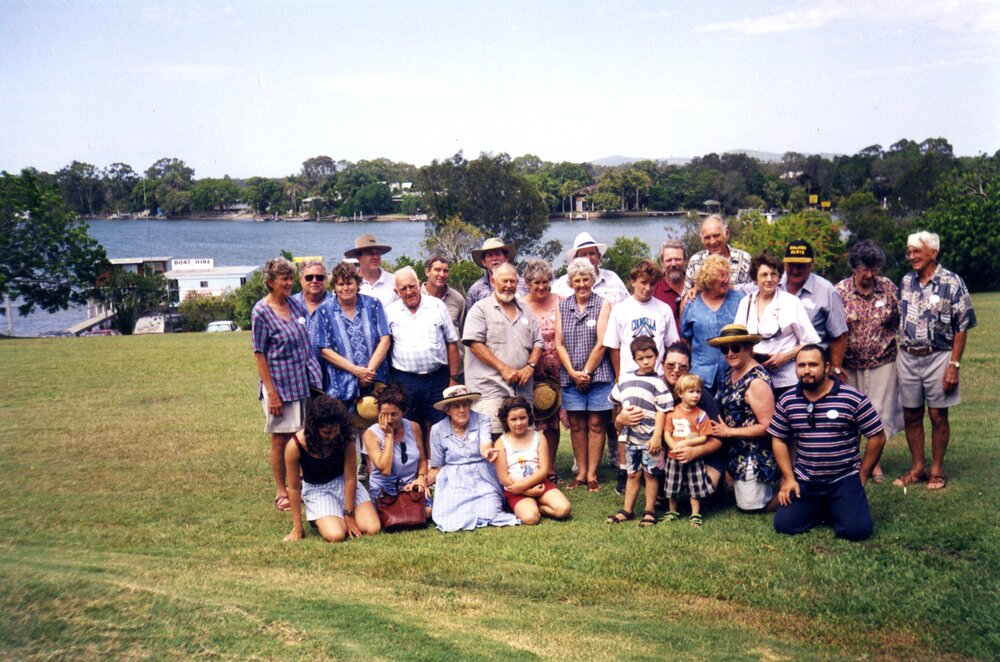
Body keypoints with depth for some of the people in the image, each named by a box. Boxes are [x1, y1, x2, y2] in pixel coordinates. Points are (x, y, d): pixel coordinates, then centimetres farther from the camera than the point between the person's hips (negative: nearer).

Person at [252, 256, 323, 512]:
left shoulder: (296, 304, 7)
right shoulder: (261, 312, -9)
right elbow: (259, 354, -10)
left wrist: (316, 375, 12)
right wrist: (271, 392, -14)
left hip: (306, 380, 5)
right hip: (280, 383, -5)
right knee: (281, 438, 5)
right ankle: (281, 492, 17)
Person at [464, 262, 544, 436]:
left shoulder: (526, 311, 20)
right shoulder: (481, 309, 3)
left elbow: (538, 343, 20)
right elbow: (475, 343, -8)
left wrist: (530, 365, -1)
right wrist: (503, 368, -13)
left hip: (522, 389, 6)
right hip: (490, 388, -5)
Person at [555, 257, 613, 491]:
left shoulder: (603, 304, 0)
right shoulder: (562, 307, 9)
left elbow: (601, 343, -6)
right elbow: (559, 344, 5)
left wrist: (587, 372, -8)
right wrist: (573, 372, -6)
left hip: (598, 374, -3)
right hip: (570, 376, 3)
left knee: (596, 423, 1)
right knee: (576, 424, 5)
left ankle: (592, 474, 7)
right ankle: (581, 472, 14)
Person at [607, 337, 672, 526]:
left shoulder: (657, 382, -7)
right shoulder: (625, 379, 8)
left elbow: (661, 411, -11)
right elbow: (618, 401, 23)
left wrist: (657, 436, -16)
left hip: (650, 438, -4)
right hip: (630, 436, 4)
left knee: (650, 474, 3)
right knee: (633, 474, 12)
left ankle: (649, 511, 13)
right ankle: (627, 510, 18)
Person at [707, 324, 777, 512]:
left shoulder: (756, 381, -23)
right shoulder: (731, 373, 4)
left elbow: (766, 426, -24)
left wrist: (728, 432, -19)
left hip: (755, 457, -9)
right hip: (736, 453, 9)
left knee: (749, 506, 2)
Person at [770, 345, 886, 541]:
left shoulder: (853, 398, -9)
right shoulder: (787, 401, 1)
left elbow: (877, 436, -4)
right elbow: (779, 440, 9)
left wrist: (862, 475, -2)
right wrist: (788, 478, 1)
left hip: (844, 479, -3)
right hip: (804, 480, 3)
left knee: (856, 530, -20)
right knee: (783, 524, -11)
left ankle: (838, 508, 16)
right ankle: (820, 509, 19)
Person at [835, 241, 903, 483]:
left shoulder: (889, 288, -2)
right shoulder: (840, 290, -7)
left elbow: (900, 323, 7)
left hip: (883, 362, 1)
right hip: (850, 365, 0)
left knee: (880, 411, 3)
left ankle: (875, 461, 17)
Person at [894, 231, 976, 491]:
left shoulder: (952, 283, -9)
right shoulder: (906, 282, 6)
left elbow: (961, 328, -9)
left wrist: (954, 365, -14)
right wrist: (901, 352, 7)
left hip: (937, 358, -4)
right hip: (907, 358, 4)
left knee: (938, 415, 4)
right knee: (911, 415, 9)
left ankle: (937, 469, 18)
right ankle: (917, 467, 22)